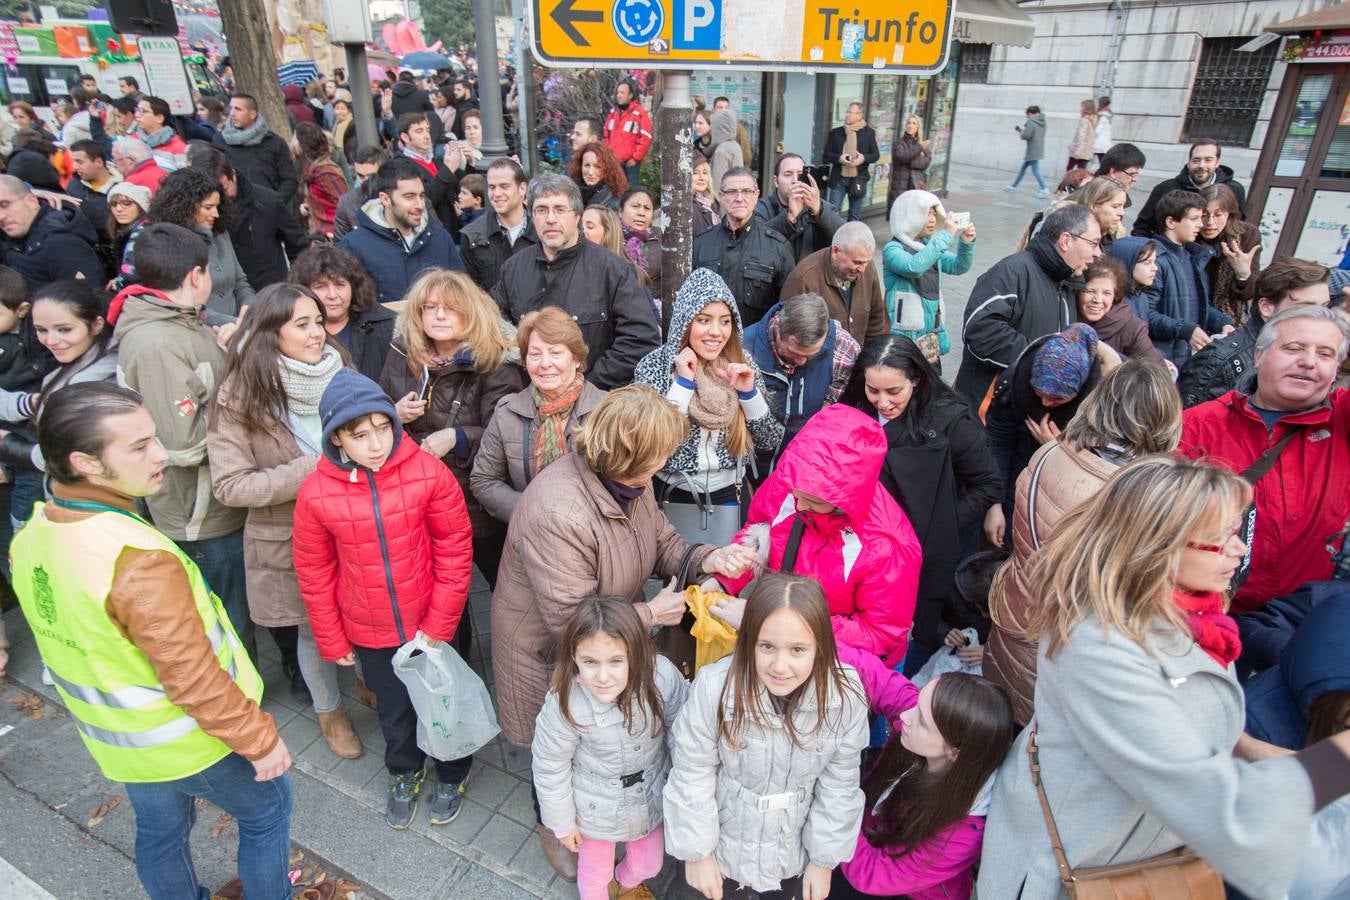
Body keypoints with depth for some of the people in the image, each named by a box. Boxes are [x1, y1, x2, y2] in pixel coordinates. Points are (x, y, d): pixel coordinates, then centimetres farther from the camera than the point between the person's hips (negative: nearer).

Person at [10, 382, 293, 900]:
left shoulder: (31, 537, -9)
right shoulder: (136, 559, -36)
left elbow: (70, 638, 5)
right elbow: (193, 677, -30)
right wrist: (259, 740, -17)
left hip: (114, 740, 7)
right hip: (186, 740, -7)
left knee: (159, 834, 29)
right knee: (266, 809, 19)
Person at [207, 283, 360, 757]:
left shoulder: (340, 372, -3)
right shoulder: (240, 396, -15)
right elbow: (229, 485, -16)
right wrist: (308, 471, -23)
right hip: (288, 540, -3)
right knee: (312, 626, 15)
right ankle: (328, 709, 40)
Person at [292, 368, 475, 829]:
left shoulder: (428, 472, -20)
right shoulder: (315, 493, -15)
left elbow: (455, 548, -13)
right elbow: (314, 573, -3)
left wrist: (439, 624, -12)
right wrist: (332, 642, 3)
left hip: (432, 623, -1)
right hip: (369, 632, 2)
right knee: (394, 708, 23)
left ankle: (452, 775, 48)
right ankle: (404, 773, 53)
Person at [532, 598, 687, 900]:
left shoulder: (662, 676, -32)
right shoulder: (563, 704, -34)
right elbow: (550, 767, -15)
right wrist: (562, 823, -3)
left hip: (651, 796, 2)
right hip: (596, 807, -2)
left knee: (649, 864, 27)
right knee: (595, 870, 25)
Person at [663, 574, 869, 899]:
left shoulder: (846, 698, -25)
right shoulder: (714, 688, -32)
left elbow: (838, 788, -10)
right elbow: (692, 777, -17)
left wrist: (824, 859, -2)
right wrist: (696, 852, -9)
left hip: (793, 851, 2)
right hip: (723, 841, -1)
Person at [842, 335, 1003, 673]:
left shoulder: (950, 419, -16)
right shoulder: (856, 411, -4)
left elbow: (988, 484, -7)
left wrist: (940, 529, -12)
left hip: (927, 560, -3)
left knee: (914, 648, 12)